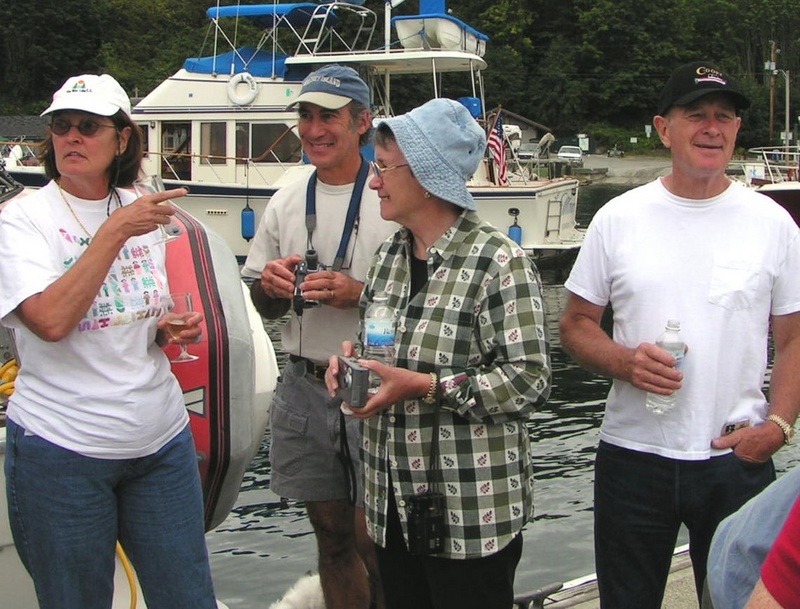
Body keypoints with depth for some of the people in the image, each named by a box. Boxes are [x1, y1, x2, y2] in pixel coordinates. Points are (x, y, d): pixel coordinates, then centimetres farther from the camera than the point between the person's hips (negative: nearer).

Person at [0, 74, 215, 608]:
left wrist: (173, 329, 0)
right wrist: (114, 233, -21)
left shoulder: (140, 210, 7)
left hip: (161, 442, 5)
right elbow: (52, 320, -24)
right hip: (62, 450, -4)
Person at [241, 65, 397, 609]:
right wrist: (272, 285, -5)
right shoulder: (286, 202, 11)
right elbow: (263, 305, 18)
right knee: (332, 534, 16)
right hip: (305, 386, 5)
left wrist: (359, 294, -21)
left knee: (373, 538, -3)